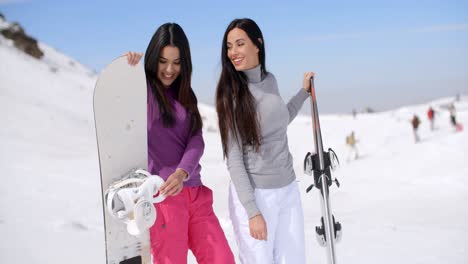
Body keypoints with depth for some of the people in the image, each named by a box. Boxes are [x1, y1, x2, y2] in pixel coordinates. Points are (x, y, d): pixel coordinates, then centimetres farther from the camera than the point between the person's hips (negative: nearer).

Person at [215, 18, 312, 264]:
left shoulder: (270, 80, 4)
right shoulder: (231, 93, -11)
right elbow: (234, 159, -13)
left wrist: (304, 92, 24)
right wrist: (252, 211, -18)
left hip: (288, 190, 5)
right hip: (253, 194, -5)